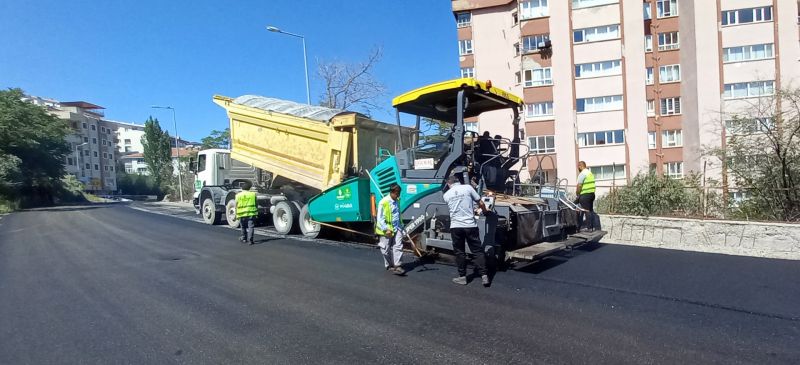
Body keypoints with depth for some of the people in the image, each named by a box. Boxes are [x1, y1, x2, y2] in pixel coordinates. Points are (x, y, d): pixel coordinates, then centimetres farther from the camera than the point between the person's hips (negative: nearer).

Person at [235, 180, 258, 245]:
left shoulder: (238, 195, 5)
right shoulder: (253, 194, 4)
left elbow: (236, 205, 3)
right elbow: (256, 204, 5)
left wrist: (236, 214, 8)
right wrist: (256, 213, 11)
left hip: (242, 214, 2)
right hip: (251, 213, -2)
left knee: (243, 227, 19)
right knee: (251, 227, -3)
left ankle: (244, 239, 30)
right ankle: (250, 240, -14)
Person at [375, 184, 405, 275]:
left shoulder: (397, 201, 8)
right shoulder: (383, 202, -13)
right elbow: (380, 218, -13)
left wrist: (401, 225, 21)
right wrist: (386, 229, -20)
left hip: (397, 228, 5)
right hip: (386, 230, -5)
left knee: (398, 247, -6)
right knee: (387, 249, 6)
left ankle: (397, 266, -7)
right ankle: (389, 266, 23)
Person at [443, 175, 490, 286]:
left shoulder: (446, 195, 8)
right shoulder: (468, 188, 1)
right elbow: (481, 203, 4)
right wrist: (485, 211, 26)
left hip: (455, 226, 1)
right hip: (470, 225, -1)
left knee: (459, 252, 12)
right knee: (478, 251, 8)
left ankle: (462, 277, 16)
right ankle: (484, 275, 4)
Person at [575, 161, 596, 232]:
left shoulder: (582, 174, -13)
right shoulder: (590, 173, 16)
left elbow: (579, 186, -16)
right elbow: (589, 184, 15)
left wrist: (577, 194, -3)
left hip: (585, 195, -9)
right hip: (592, 193, 9)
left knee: (586, 211, -6)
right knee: (591, 210, 13)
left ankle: (588, 227, -4)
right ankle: (592, 226, 17)